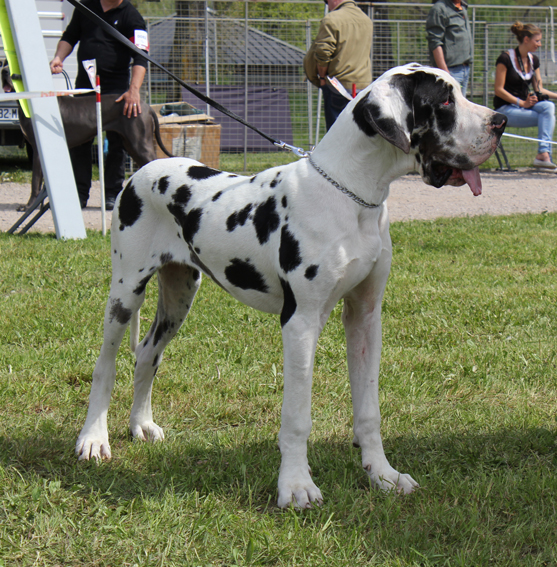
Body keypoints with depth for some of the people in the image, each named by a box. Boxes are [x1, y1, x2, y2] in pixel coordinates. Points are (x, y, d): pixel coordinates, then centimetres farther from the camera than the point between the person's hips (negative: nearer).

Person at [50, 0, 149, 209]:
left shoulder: (131, 17, -8)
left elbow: (140, 58, -17)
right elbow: (69, 37, 18)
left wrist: (134, 90, -31)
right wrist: (59, 57, -2)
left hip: (116, 88, -4)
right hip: (84, 84, 4)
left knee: (117, 143, -2)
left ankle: (112, 194, 6)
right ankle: (80, 193, 10)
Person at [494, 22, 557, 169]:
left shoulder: (533, 60, 11)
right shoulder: (505, 58, -11)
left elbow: (539, 89, 14)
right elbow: (498, 90, -14)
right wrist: (522, 103, -21)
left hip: (525, 105, 6)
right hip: (505, 109, -6)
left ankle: (543, 154, -37)